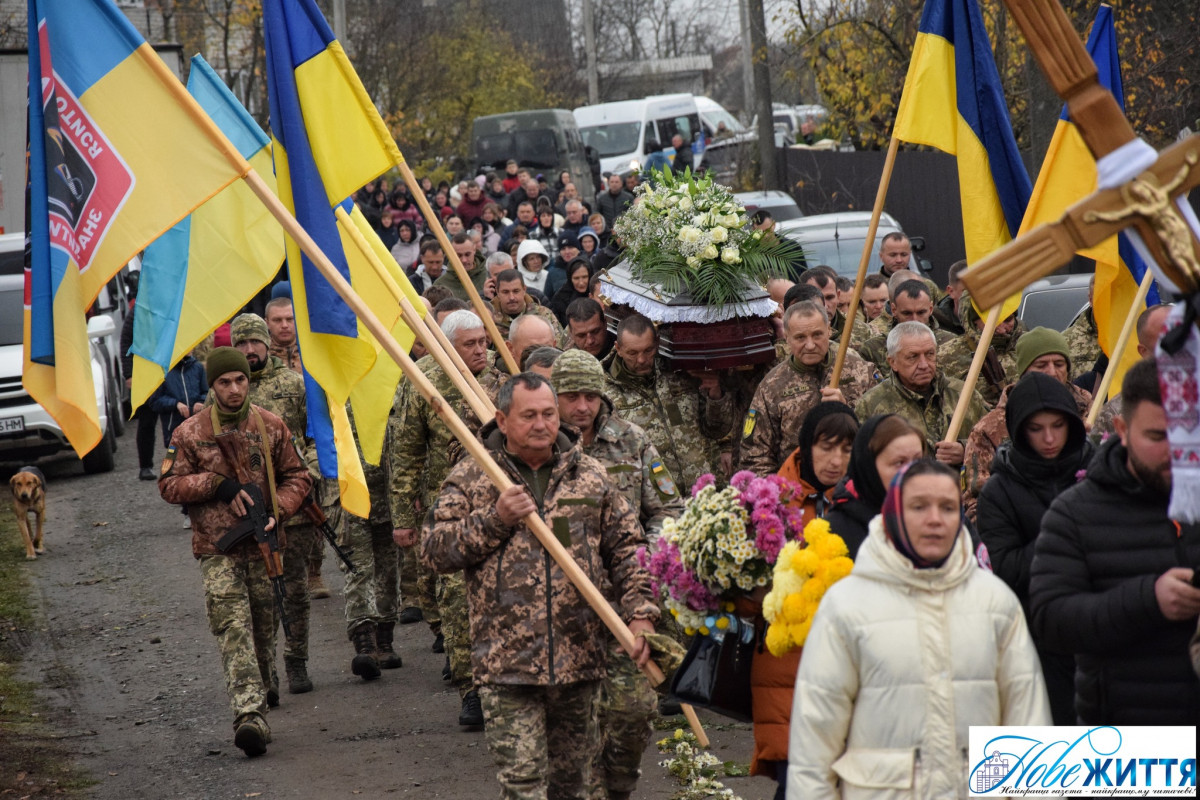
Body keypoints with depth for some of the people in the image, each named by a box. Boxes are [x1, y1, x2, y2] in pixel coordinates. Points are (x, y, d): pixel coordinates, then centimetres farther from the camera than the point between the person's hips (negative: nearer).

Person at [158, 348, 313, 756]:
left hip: (263, 544, 3)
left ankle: (259, 696, 25)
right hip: (217, 549, -3)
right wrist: (218, 484, -11)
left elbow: (297, 476, 10)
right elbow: (169, 485, 1)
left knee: (264, 628, 9)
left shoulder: (271, 427, 6)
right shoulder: (189, 433, 1)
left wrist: (277, 512, -7)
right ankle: (249, 715, -25)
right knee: (233, 630, -15)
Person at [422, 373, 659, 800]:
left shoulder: (591, 476, 10)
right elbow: (435, 552, -1)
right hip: (507, 661, -3)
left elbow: (627, 549, 12)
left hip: (580, 655, 3)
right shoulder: (470, 478, 4)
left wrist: (640, 614, -1)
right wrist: (495, 519, -12)